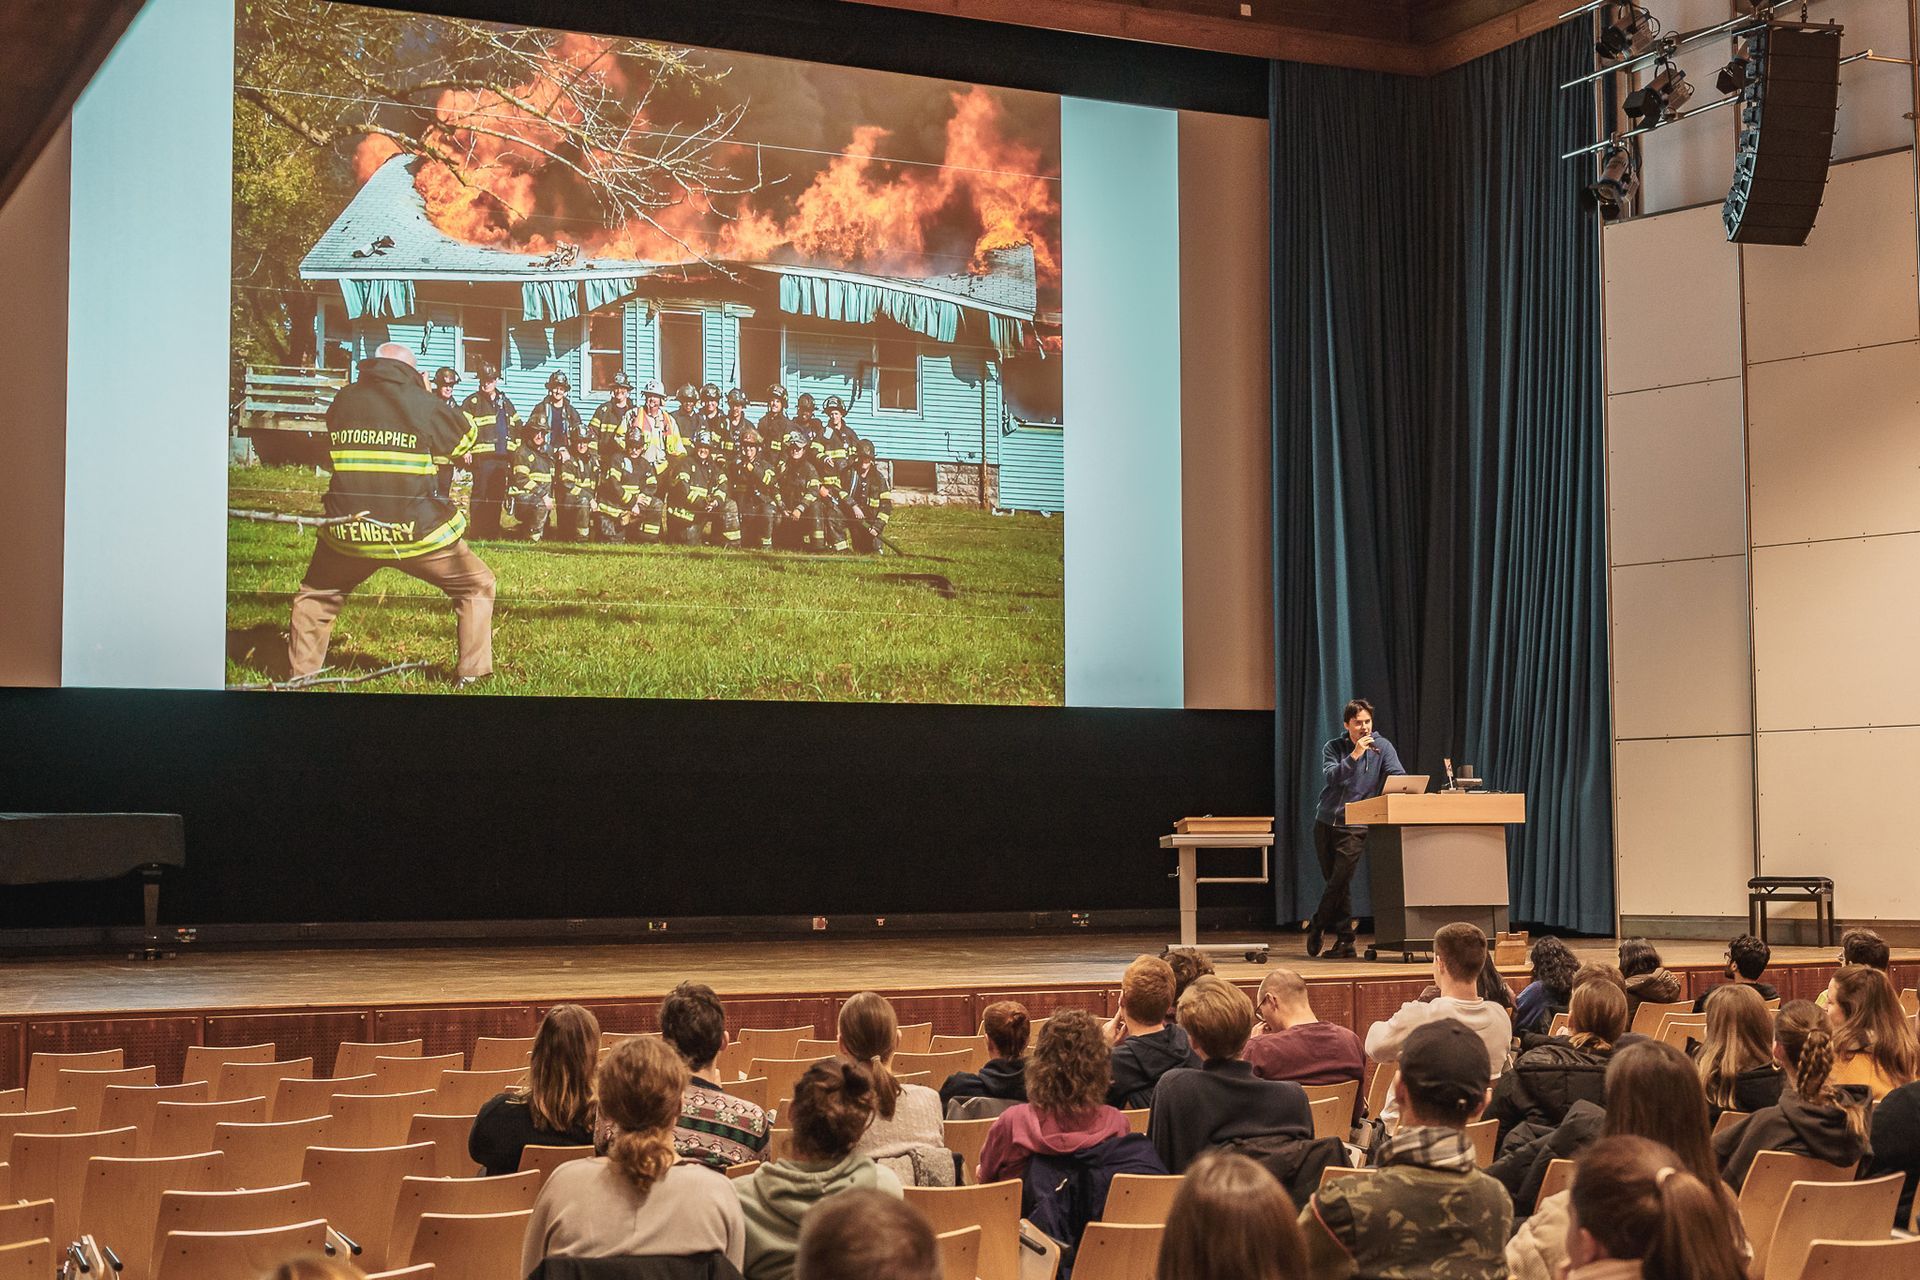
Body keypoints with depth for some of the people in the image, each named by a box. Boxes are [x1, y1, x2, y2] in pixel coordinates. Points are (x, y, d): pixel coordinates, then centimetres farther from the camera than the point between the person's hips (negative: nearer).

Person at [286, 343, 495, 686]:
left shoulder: (342, 400, 5)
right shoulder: (422, 403, -3)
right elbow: (465, 438, 12)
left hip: (348, 532, 3)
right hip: (415, 533, -3)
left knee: (315, 595, 25)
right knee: (477, 585, 13)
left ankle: (300, 674, 20)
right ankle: (472, 672, 6)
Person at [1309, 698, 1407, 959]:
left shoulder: (1382, 747, -1)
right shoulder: (1333, 748, 1)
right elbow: (1330, 777, -16)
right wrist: (1354, 756, -27)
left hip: (1355, 827, -2)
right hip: (1326, 822, 2)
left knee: (1339, 882, -10)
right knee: (1336, 883, 7)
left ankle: (1316, 927, 9)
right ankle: (1344, 940, 15)